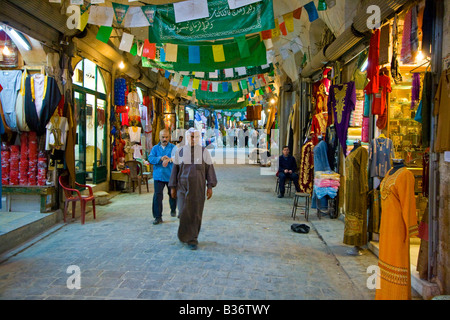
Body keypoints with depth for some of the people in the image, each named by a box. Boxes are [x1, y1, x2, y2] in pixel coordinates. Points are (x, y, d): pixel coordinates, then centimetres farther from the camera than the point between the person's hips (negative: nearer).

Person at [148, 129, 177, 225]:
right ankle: (158, 217, 1)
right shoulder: (155, 148, 8)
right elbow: (150, 158, -6)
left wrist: (169, 159, -33)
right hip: (158, 176, 0)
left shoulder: (173, 147, 3)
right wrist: (160, 158, -24)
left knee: (172, 194, 14)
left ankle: (173, 210, 41)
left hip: (170, 175, 0)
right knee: (157, 196, -7)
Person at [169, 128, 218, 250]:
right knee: (184, 212, -6)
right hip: (183, 187, 1)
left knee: (196, 214, 3)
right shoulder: (180, 152, 4)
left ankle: (191, 239, 20)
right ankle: (191, 238, 15)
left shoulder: (204, 151, 0)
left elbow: (209, 169, 0)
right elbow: (175, 169, 8)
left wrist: (210, 186, -7)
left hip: (198, 188, -1)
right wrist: (173, 187, 5)